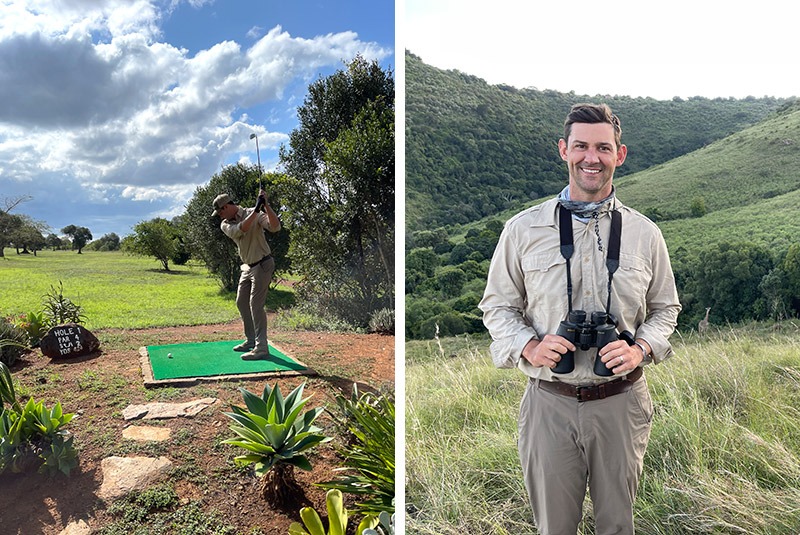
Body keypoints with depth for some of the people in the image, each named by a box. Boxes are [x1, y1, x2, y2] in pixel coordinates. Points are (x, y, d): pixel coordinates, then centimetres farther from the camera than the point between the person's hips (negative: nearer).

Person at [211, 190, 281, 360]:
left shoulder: (253, 213, -13)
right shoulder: (225, 225, 0)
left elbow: (275, 227, -27)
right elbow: (240, 229, -22)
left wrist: (266, 205, -36)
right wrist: (257, 209, -30)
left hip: (263, 264, -8)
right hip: (248, 267, 8)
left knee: (255, 304, -13)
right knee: (241, 303, 14)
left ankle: (261, 348, -10)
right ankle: (252, 340, 28)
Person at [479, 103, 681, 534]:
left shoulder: (644, 233, 3)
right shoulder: (523, 228, -3)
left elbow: (665, 308, 12)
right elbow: (497, 305, 3)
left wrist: (640, 348, -8)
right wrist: (528, 346, -15)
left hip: (621, 401, 2)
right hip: (550, 401, -1)